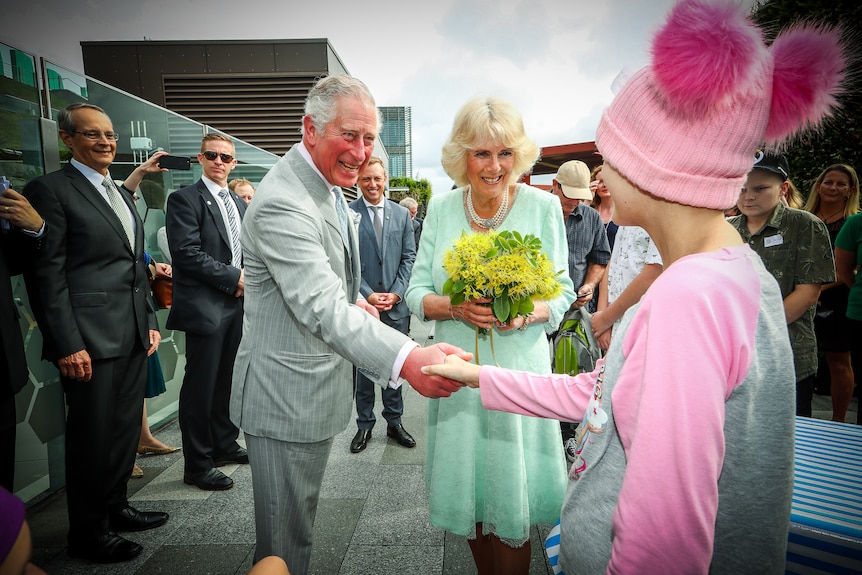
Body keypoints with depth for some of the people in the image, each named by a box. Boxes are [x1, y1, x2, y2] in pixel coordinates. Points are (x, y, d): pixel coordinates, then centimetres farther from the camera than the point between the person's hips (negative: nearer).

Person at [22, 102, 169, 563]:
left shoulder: (121, 193, 17)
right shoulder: (50, 189, -7)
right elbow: (46, 273, -12)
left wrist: (149, 321, 13)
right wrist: (68, 345, -16)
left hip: (133, 336, 7)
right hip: (91, 339, -7)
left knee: (126, 428, 16)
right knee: (92, 435, 5)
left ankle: (115, 507, 34)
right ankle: (88, 533, 23)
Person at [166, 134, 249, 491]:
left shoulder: (239, 204, 17)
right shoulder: (184, 199, -6)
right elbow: (187, 253, -16)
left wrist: (245, 280, 2)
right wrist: (234, 278, -15)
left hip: (237, 306, 7)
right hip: (205, 307, -7)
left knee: (229, 381, 16)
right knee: (201, 386, 0)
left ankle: (225, 445, 32)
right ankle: (197, 465, 13)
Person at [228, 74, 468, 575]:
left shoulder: (329, 187, 8)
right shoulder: (283, 204, -25)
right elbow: (320, 308, -38)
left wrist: (353, 302, 0)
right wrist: (408, 358, -51)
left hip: (317, 390, 10)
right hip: (287, 397, -9)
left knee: (300, 517, 27)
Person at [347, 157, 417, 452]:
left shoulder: (402, 214, 8)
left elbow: (409, 257, 5)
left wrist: (396, 293, -6)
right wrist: (367, 295, -12)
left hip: (396, 304, 3)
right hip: (361, 303, -2)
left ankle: (394, 421, 26)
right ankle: (365, 424, 23)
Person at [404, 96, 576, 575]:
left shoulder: (543, 206, -6)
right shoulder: (441, 208, 1)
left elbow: (562, 294, 0)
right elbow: (417, 291, 2)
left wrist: (525, 313, -21)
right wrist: (455, 307, -18)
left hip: (519, 369, -2)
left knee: (511, 500, 8)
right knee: (467, 492, 18)